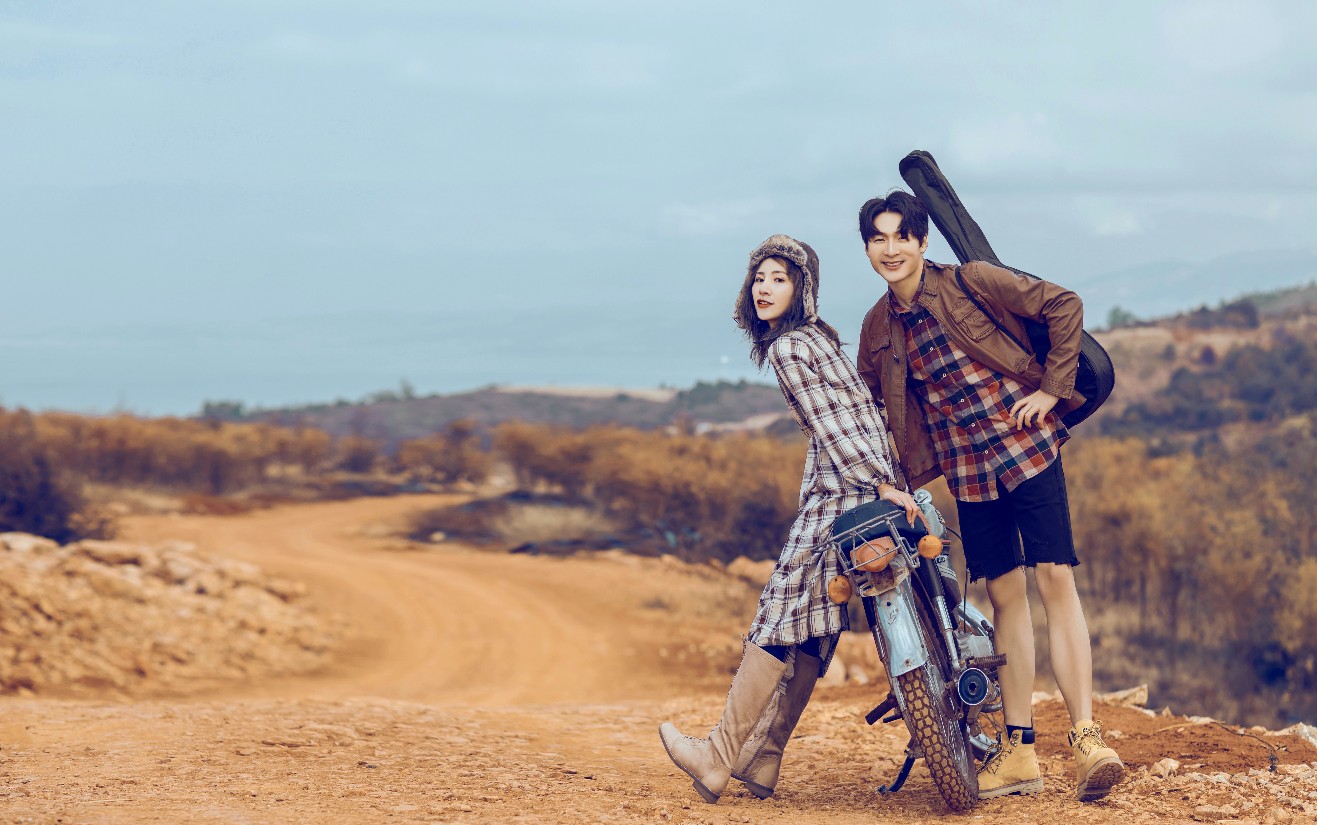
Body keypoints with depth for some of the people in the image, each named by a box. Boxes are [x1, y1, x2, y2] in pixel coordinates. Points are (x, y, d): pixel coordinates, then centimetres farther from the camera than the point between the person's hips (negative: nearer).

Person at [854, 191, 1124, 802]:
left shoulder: (969, 282, -5)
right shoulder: (877, 328, 9)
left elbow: (1063, 306, -5)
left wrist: (1052, 387, -8)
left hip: (1026, 446, -4)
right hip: (965, 471, 4)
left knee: (1054, 578, -13)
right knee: (1005, 595, 6)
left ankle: (1086, 737, -15)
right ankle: (1019, 750, 9)